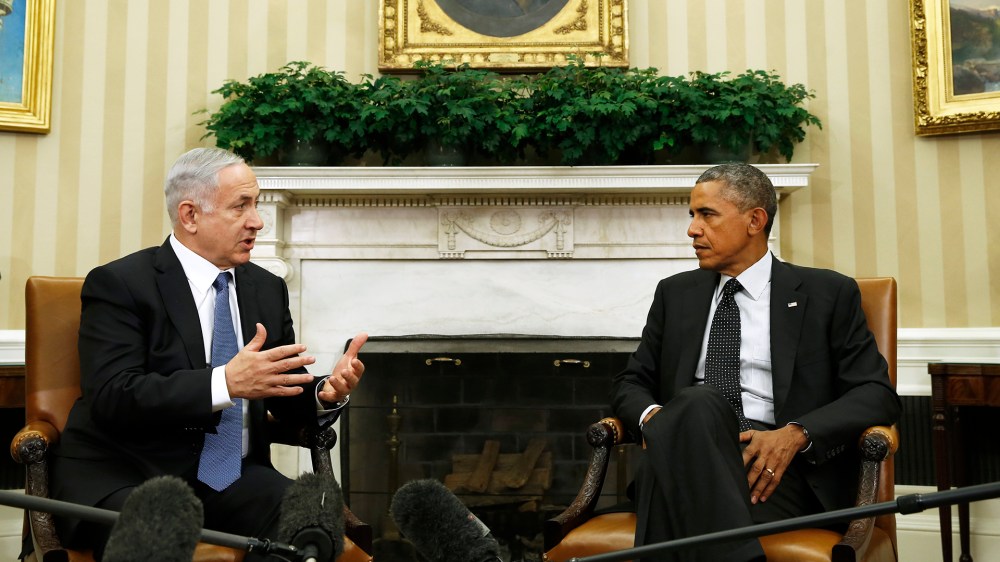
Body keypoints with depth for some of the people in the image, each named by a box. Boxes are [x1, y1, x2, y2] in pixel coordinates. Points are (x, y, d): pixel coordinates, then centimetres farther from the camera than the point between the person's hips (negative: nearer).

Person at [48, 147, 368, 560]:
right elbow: (112, 398, -19)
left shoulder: (268, 289, 10)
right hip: (126, 478, -4)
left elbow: (287, 398, 12)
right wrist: (226, 382, -30)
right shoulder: (119, 284, -6)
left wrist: (326, 394, -12)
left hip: (233, 476, 4)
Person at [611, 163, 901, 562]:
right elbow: (631, 382, 20)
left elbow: (877, 394, 4)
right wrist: (652, 416, -5)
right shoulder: (675, 293, 21)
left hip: (774, 468, -3)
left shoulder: (827, 294, 11)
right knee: (698, 403, -35)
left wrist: (796, 434, -15)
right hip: (683, 454, 3)